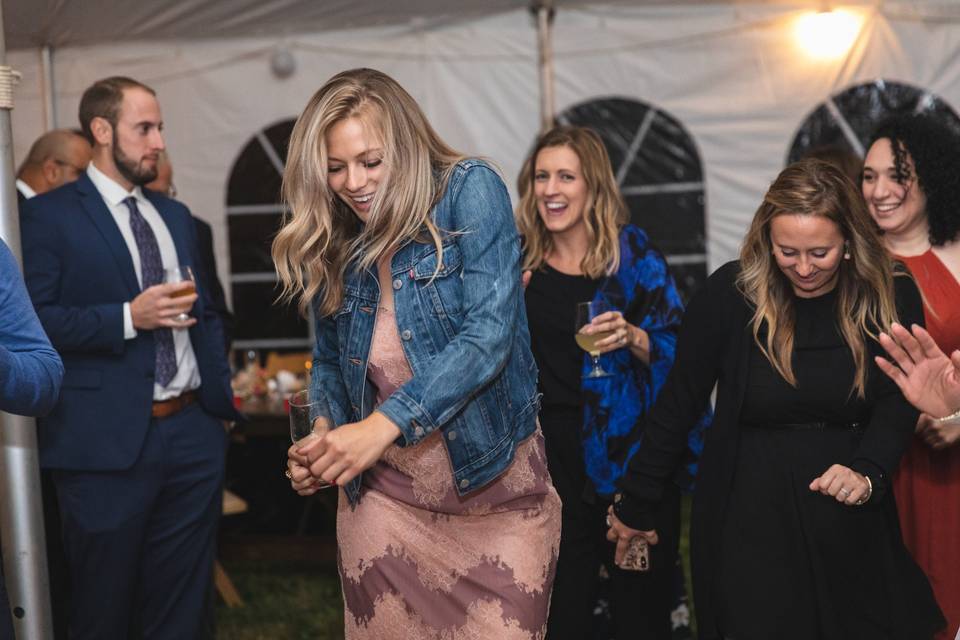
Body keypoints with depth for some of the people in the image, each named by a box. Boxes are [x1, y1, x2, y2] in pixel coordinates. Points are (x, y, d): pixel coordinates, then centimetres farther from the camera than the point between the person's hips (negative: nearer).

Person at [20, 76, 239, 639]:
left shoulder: (177, 216, 16)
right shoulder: (50, 216, -4)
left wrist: (225, 391, 11)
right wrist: (129, 317, -19)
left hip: (194, 433, 6)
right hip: (110, 440, -5)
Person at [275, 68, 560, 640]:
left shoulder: (470, 191, -9)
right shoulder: (332, 246, 5)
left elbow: (489, 333, -19)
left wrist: (385, 422, -28)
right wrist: (319, 444, -7)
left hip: (494, 488, -3)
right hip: (384, 495, 4)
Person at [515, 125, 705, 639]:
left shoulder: (632, 252, -3)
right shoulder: (521, 259, 6)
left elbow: (679, 351, -4)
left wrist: (632, 338, -21)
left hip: (629, 459, -2)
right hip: (553, 463, 3)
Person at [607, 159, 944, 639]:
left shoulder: (891, 299, -5)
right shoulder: (731, 293, -11)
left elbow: (898, 404, -5)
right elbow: (679, 402, -5)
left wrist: (867, 472, -25)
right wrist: (636, 504, 0)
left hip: (850, 518, 2)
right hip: (750, 512, -2)